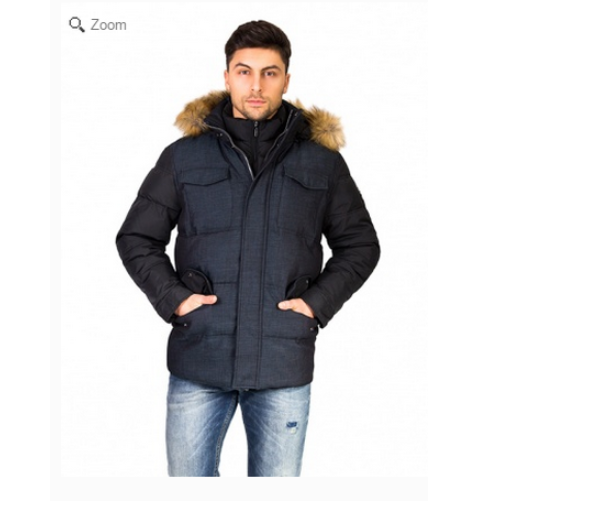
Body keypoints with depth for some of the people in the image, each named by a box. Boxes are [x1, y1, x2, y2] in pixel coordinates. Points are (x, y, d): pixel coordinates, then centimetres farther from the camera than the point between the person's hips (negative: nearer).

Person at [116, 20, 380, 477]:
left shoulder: (322, 160, 6)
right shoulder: (185, 156, 6)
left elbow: (360, 244, 13)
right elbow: (136, 238, 11)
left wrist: (318, 302, -2)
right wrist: (172, 297, -4)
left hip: (285, 367, 0)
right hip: (198, 358, 0)